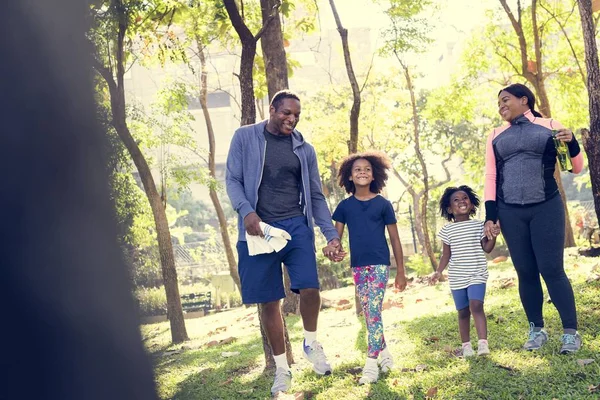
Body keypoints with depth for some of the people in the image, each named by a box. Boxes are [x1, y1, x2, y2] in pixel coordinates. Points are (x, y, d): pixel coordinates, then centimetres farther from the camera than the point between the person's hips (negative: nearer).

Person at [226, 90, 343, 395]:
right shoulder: (245, 137, 3)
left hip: (297, 227, 2)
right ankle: (282, 368, 20)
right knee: (269, 301, 3)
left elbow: (316, 196, 12)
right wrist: (246, 211, -18)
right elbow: (232, 180, 0)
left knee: (310, 289, -13)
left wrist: (331, 234, 3)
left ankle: (311, 344, 17)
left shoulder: (304, 149, 10)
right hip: (259, 228, -1)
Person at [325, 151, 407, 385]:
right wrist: (331, 246, -22)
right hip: (358, 266, 4)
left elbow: (394, 238, 3)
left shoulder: (383, 204, -1)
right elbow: (337, 234, 3)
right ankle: (384, 352, 27)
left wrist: (401, 271, 2)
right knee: (370, 313, 11)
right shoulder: (345, 206, 5)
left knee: (374, 311, -10)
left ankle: (371, 363, -7)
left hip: (379, 264, -3)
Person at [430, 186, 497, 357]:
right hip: (457, 277, 2)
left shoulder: (479, 225, 3)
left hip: (477, 274, -1)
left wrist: (493, 237, -14)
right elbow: (446, 254, 7)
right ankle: (466, 345, 18)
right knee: (463, 312, 8)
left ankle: (483, 343, -20)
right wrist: (438, 271, -2)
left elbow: (486, 248, 2)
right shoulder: (448, 229, 4)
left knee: (476, 305, -20)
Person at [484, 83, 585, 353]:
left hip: (546, 208, -2)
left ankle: (571, 332, 4)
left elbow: (576, 168, 7)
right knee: (525, 272, 5)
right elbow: (491, 177, 10)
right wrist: (490, 214, 2)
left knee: (552, 270, -6)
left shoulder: (549, 126, 5)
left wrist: (571, 143, -13)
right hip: (510, 213, 3)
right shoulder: (496, 136, 12)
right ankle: (536, 330, 17)